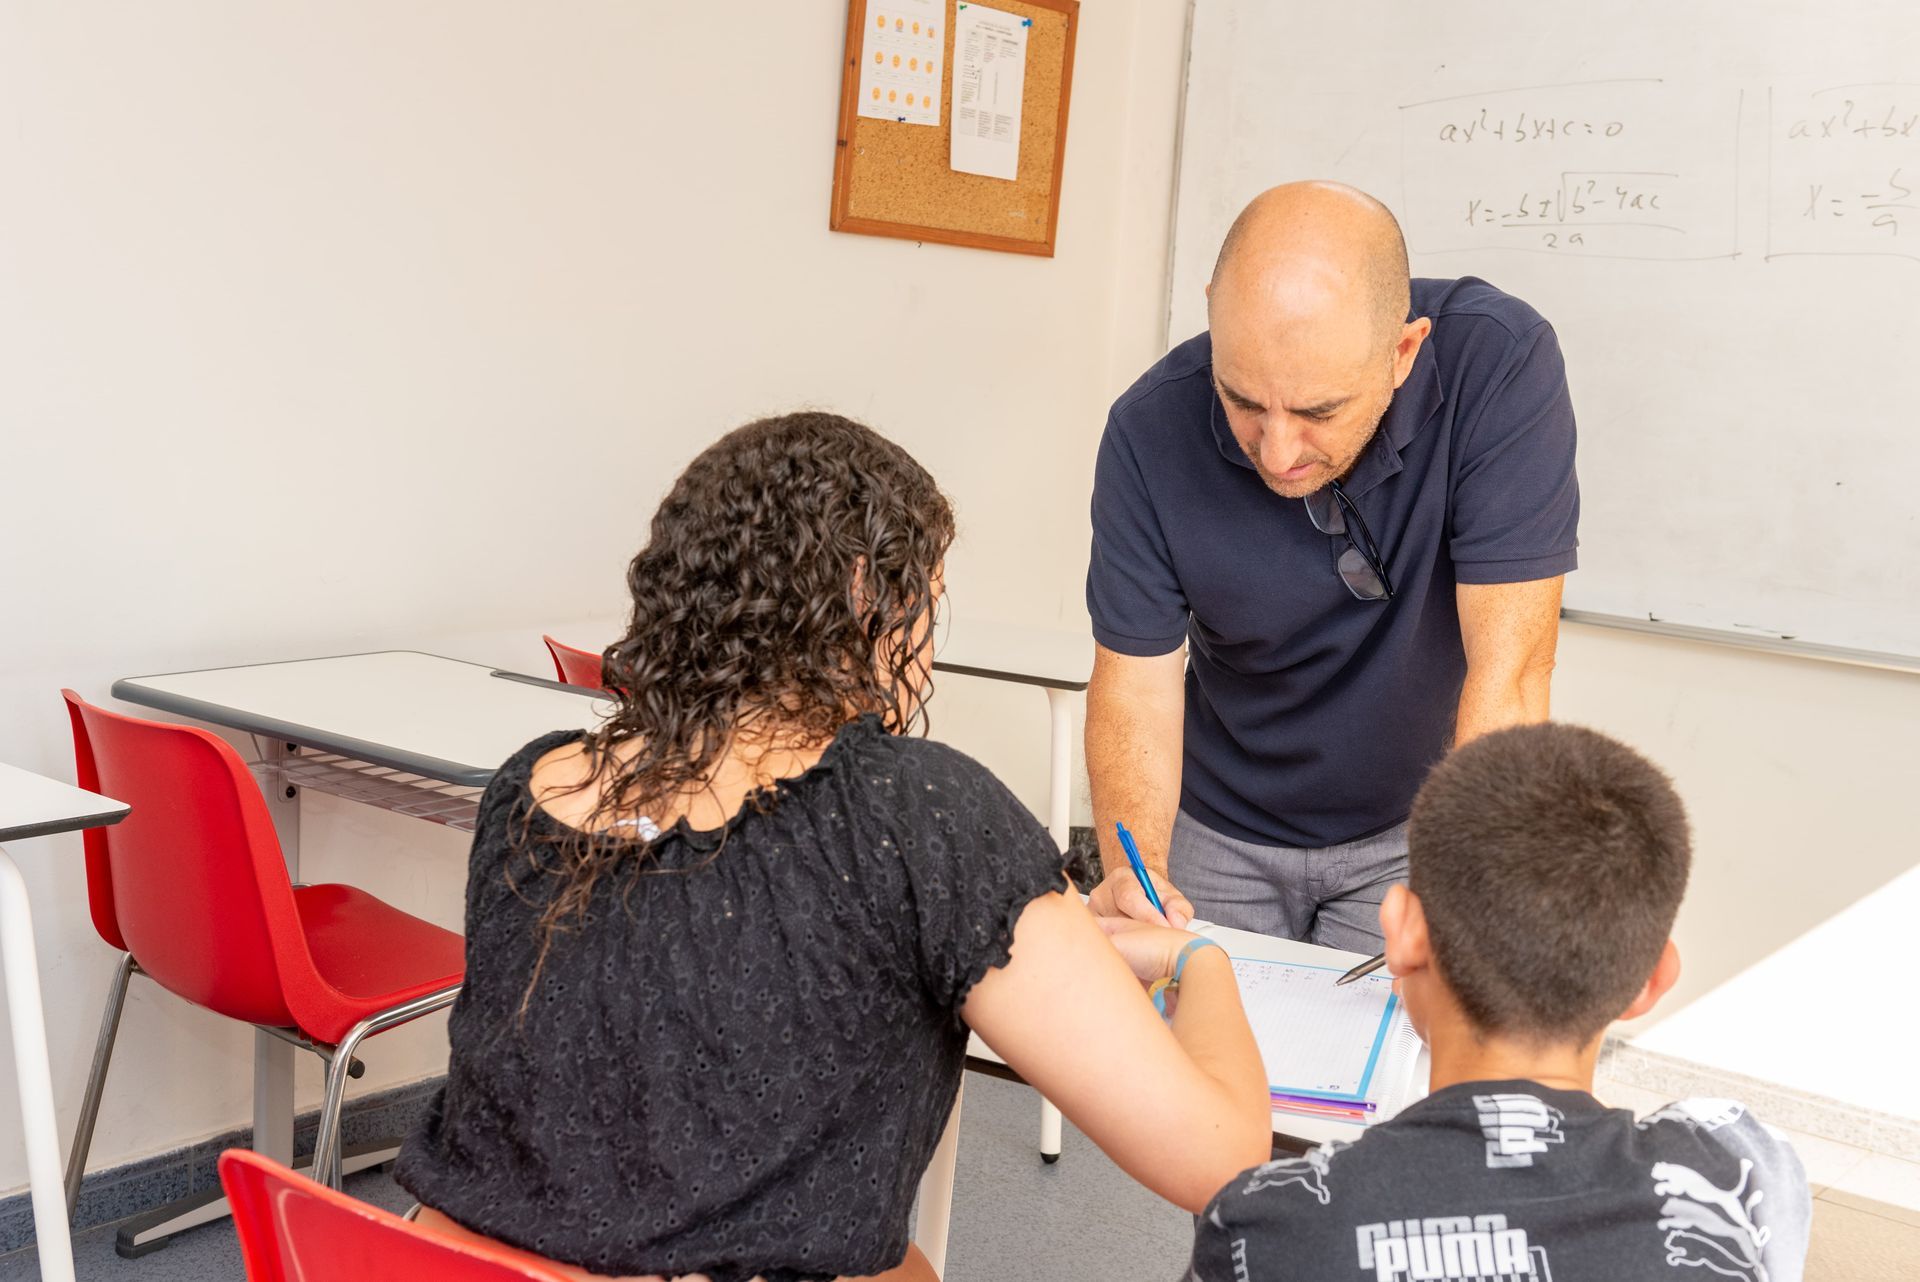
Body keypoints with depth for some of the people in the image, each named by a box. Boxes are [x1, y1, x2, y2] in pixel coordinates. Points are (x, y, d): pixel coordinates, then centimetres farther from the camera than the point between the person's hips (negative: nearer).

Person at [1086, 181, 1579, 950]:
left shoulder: (1501, 366, -28)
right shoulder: (1150, 432, -22)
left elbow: (1508, 671, -29)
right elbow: (1137, 677, -15)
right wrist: (1135, 870, -32)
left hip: (1419, 827, -2)